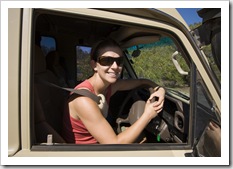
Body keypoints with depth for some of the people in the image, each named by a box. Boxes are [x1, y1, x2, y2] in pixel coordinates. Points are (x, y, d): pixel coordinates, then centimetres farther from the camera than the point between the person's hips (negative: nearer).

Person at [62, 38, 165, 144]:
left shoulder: (111, 86, -7)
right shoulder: (83, 99, -29)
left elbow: (142, 81, 9)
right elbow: (115, 143, -29)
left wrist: (159, 89, -11)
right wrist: (148, 115, -24)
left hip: (99, 141, 6)